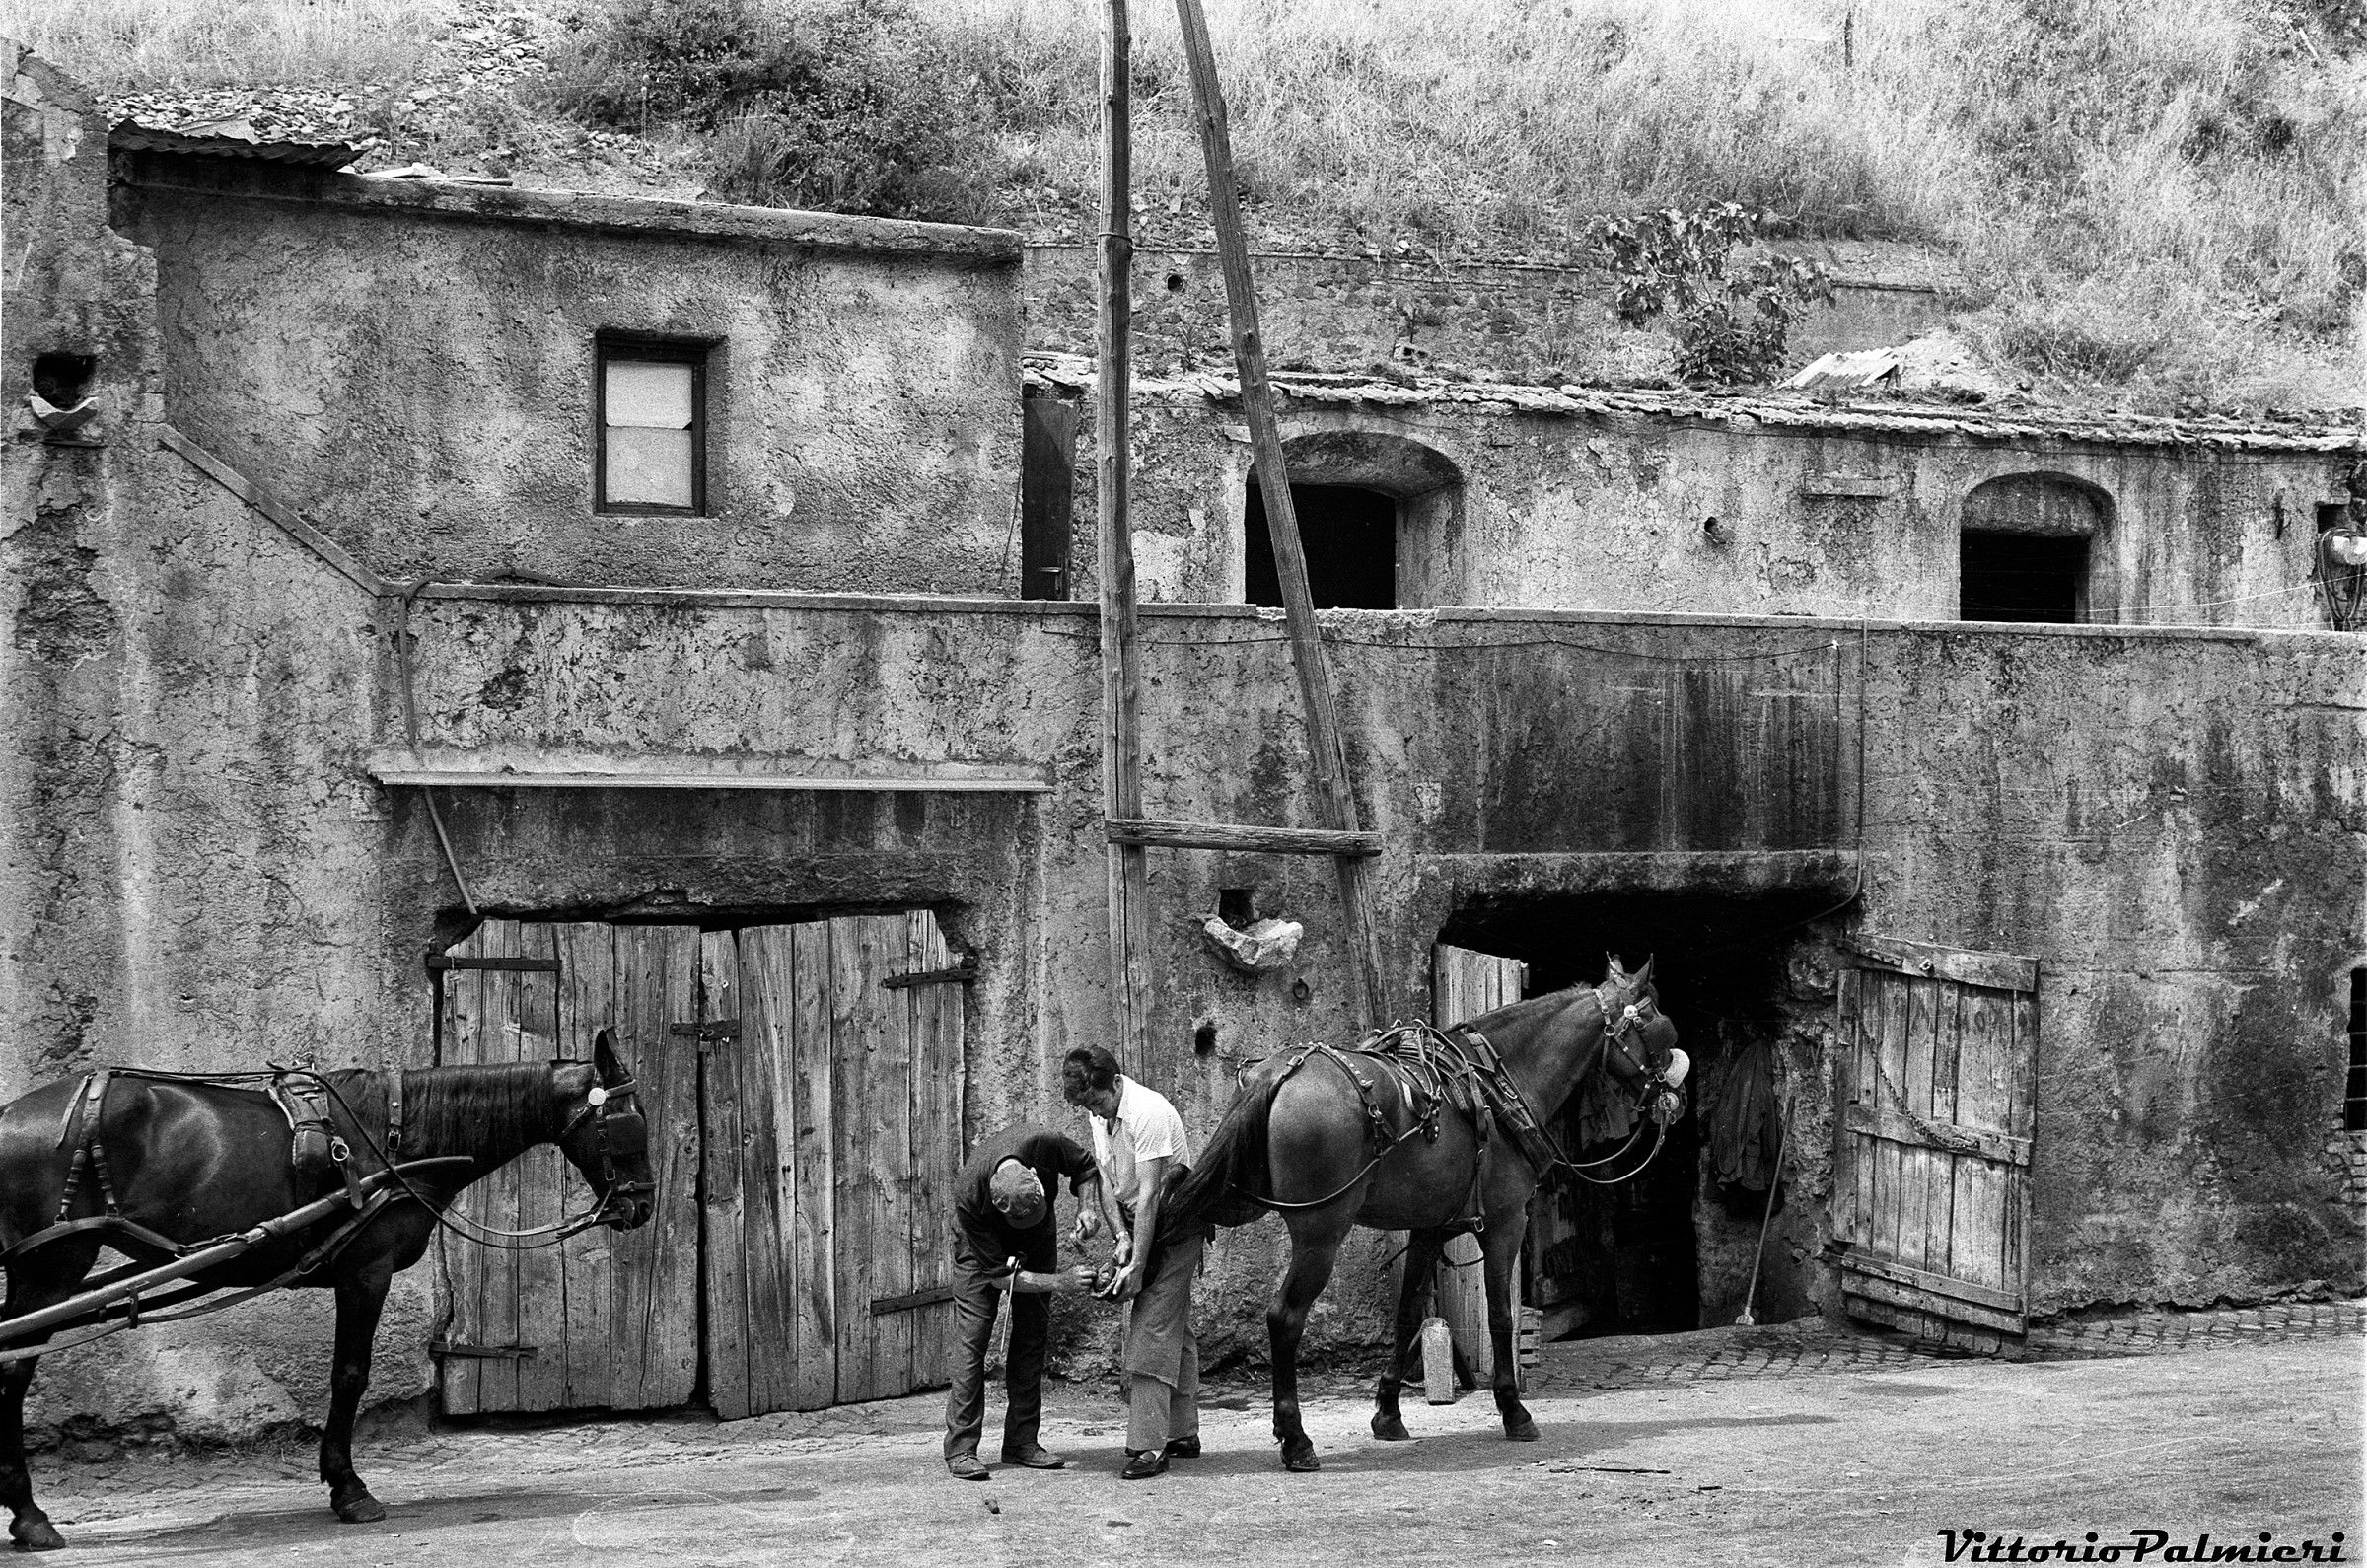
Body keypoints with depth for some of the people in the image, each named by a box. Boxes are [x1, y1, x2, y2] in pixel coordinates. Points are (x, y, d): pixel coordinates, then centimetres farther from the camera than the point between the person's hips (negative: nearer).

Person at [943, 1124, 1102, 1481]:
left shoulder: (1045, 1145, -37)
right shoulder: (968, 1197, -40)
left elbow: (1084, 1166, -11)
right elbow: (999, 1275, -30)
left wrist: (1088, 1206, -28)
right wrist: (1060, 1284, -36)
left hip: (1037, 1240, 3)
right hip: (982, 1245, -3)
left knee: (1032, 1336, 0)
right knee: (972, 1337, -13)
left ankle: (1022, 1441, 5)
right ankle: (961, 1448, -11)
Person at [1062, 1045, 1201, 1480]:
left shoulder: (1148, 1112, -25)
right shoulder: (1098, 1113, 3)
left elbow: (1148, 1195, -26)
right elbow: (1106, 1180, 4)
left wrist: (1138, 1265, -27)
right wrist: (1120, 1237, -12)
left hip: (1174, 1227, -8)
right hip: (1135, 1224, 8)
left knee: (1151, 1332, -14)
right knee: (1175, 1330, 15)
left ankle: (1149, 1445, -16)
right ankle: (1183, 1434, 22)